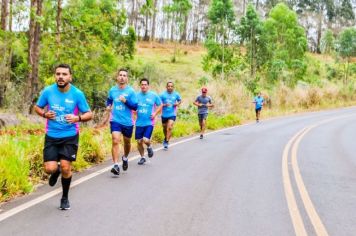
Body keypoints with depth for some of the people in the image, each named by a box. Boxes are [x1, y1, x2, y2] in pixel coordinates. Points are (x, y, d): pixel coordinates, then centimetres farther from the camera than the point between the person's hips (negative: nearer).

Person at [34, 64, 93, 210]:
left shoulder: (77, 94, -11)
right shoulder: (48, 91, -7)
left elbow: (89, 114, -4)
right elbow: (37, 107, 10)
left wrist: (77, 118, -24)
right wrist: (44, 114, -13)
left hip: (70, 136, -1)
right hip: (51, 136, 2)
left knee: (66, 168, -4)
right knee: (50, 169, -8)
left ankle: (65, 198, 22)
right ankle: (56, 171, 33)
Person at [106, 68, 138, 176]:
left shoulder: (131, 91, -6)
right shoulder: (112, 90, 3)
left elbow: (135, 107, -8)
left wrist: (125, 101, -22)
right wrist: (108, 106, 4)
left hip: (127, 122, 0)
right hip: (115, 120, 0)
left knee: (127, 142, 18)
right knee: (115, 141, -18)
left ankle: (125, 158, 47)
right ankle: (116, 165, -19)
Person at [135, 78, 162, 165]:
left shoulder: (154, 95, -2)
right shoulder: (136, 95, 1)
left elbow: (160, 105, 9)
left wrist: (155, 113, -5)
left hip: (149, 122, -2)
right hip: (139, 123, 2)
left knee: (146, 140, -17)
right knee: (139, 141, 6)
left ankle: (149, 147, 20)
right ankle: (142, 157, 29)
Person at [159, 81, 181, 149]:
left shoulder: (176, 94, 0)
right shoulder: (162, 94, -5)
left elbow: (180, 100, 17)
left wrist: (177, 104, -5)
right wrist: (164, 105, -22)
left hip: (172, 114, -1)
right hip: (164, 114, 1)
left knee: (170, 127, -18)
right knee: (165, 128, 16)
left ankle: (167, 142, -13)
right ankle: (166, 138, 42)